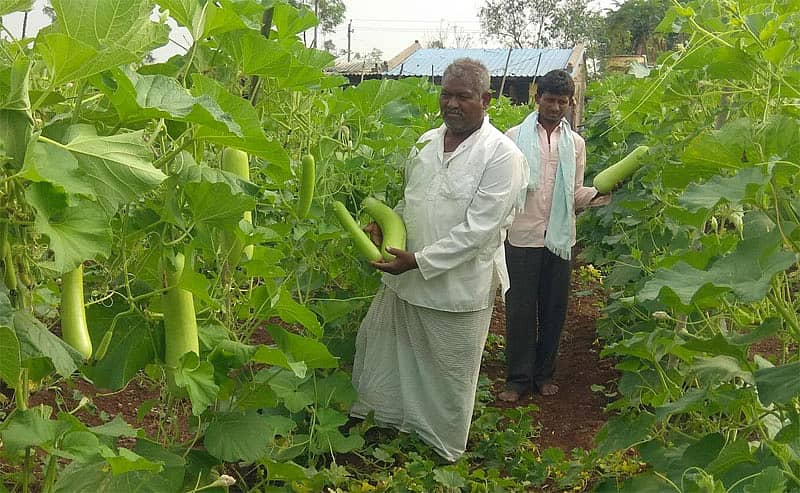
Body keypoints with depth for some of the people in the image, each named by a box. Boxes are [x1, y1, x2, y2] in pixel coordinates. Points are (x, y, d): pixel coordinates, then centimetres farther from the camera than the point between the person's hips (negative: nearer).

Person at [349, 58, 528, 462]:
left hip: (457, 287, -6)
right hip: (404, 277, 6)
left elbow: (478, 230, -22)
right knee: (377, 340, 19)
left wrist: (420, 260, -23)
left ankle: (443, 450, 33)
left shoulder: (501, 155, -16)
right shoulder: (427, 142, 6)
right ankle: (369, 412, 43)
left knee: (448, 372, 10)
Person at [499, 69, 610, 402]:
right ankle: (518, 378, 15)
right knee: (520, 308, 3)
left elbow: (574, 195, 9)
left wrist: (597, 194, -12)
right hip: (522, 236, -3)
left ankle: (544, 374, 26)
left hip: (559, 237, 3)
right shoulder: (515, 136, 1)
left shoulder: (575, 143, 9)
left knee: (554, 308, 11)